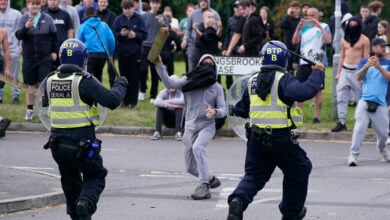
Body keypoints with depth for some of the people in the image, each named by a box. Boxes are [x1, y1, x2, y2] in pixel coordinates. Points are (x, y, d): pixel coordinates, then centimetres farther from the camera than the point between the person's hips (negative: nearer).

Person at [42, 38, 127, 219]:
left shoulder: (50, 80, 1)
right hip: (82, 143, -5)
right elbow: (112, 100, -19)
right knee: (96, 175, 13)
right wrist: (120, 85, 0)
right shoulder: (84, 81, -16)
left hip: (57, 142, 5)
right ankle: (86, 201, -13)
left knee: (70, 180, 23)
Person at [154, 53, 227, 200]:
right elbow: (170, 83, -10)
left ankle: (204, 187, -34)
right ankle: (210, 179, 37)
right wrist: (159, 66, -23)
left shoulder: (216, 87, 3)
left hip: (207, 126, -3)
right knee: (190, 167, 8)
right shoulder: (189, 81, 4)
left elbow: (223, 110, 1)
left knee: (197, 148, -34)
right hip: (190, 127, 3)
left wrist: (215, 112, -22)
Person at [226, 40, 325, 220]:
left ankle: (238, 200, -19)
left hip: (256, 137, 5)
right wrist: (317, 72, -15)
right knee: (298, 171, 18)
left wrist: (234, 110, 44)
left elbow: (243, 108, 21)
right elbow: (305, 91, -29)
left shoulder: (253, 81, 8)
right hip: (281, 138, -5)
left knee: (253, 175, 11)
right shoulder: (284, 80, -12)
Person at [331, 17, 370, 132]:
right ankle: (341, 122, 0)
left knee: (361, 97, 1)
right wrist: (338, 73, 14)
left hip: (357, 71, -5)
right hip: (345, 70, 5)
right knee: (341, 96, -2)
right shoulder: (345, 39, 13)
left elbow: (366, 58, -5)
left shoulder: (364, 40, -3)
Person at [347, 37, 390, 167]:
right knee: (359, 128, -17)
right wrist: (367, 66, -21)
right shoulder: (364, 61, 10)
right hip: (365, 101, -1)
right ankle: (353, 155, -15)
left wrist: (379, 68, -22)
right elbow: (358, 77, -3)